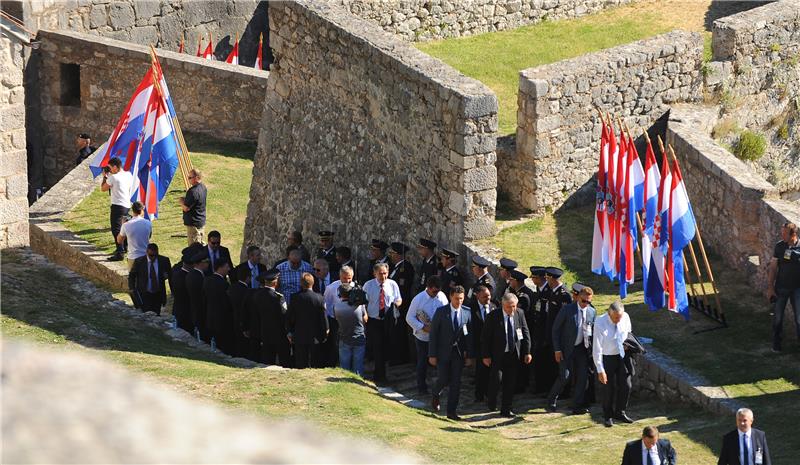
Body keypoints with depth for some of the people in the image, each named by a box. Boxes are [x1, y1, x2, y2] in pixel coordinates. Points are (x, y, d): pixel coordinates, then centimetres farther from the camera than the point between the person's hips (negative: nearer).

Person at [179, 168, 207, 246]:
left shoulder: (193, 191, -25)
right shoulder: (203, 187, 5)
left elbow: (186, 208, -22)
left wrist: (181, 201, -4)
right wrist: (185, 199, 7)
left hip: (193, 222, -10)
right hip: (201, 221, 10)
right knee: (201, 244, 18)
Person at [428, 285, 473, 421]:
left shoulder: (467, 313, 0)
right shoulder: (441, 312, -7)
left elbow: (470, 336, 4)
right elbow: (433, 334, -5)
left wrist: (470, 356, 2)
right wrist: (432, 355, -8)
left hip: (459, 353, 2)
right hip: (443, 352, -2)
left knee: (456, 382, 2)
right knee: (444, 379, -3)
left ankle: (452, 411, 9)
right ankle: (435, 396, 31)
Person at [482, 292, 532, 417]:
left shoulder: (520, 314, 1)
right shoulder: (493, 316, -10)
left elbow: (525, 334, 7)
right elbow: (485, 337, -6)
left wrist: (527, 352, 2)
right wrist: (486, 356, -9)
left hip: (514, 355, 3)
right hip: (497, 355, -3)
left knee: (510, 384, 6)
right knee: (496, 379, -13)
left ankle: (506, 409, 16)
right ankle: (492, 402, 12)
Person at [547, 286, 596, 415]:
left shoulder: (592, 312, 3)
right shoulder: (567, 309, -9)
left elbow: (593, 330, 14)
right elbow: (556, 329, -7)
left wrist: (591, 347, -1)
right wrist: (557, 350, -11)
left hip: (582, 348, 4)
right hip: (567, 349, -4)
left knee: (583, 377, 0)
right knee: (565, 377, -9)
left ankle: (578, 406, 9)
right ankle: (551, 400, 12)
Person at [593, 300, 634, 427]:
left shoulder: (625, 317, -9)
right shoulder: (600, 324, -23)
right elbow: (596, 349, -21)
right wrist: (600, 370, -21)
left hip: (623, 356, 4)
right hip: (607, 358, -4)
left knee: (626, 386, 2)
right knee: (609, 389, 3)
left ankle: (620, 412, 22)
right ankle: (608, 416, 21)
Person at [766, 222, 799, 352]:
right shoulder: (780, 246, -6)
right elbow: (773, 267, 0)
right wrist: (770, 287, 0)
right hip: (781, 287, 2)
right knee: (778, 317, 9)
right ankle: (776, 342, 25)